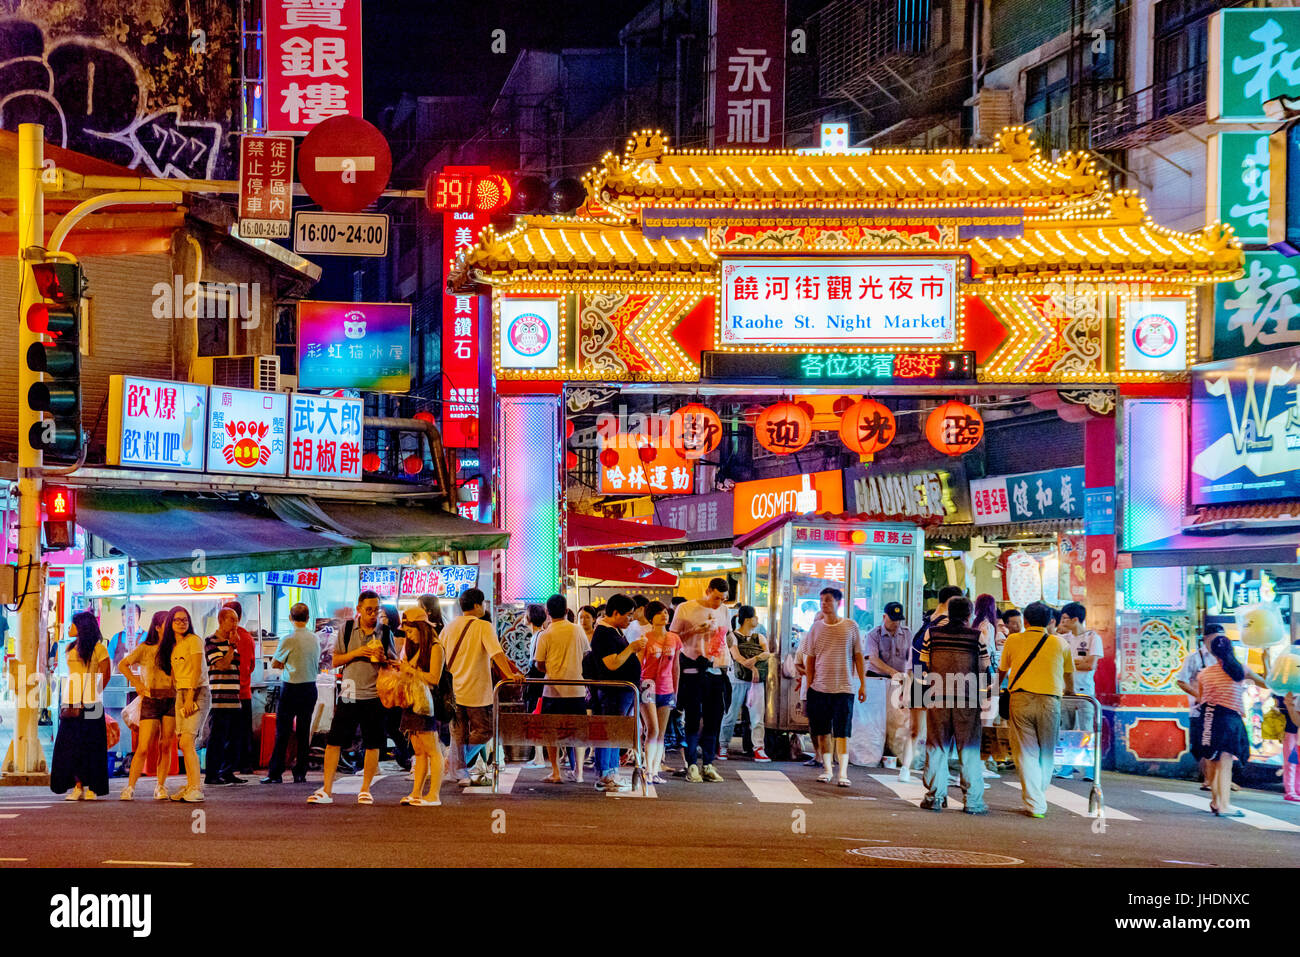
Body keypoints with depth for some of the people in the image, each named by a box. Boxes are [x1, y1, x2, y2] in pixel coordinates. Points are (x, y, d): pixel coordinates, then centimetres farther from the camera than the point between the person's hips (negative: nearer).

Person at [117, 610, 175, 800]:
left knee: (166, 747, 1)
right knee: (143, 748, -8)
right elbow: (123, 665, 1)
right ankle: (130, 787, -2)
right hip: (151, 700, -3)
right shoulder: (145, 648, 3)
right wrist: (136, 684, -7)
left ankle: (160, 787, 9)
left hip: (171, 701, 3)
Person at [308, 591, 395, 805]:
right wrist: (356, 653, -12)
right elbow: (336, 660, 5)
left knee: (373, 744, 2)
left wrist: (384, 658, -11)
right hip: (349, 694, 0)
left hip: (374, 695, 0)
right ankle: (326, 791, 1)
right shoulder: (347, 630, 3)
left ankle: (365, 790, 13)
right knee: (334, 741, -4)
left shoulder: (384, 632, 4)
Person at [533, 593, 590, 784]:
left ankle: (555, 773, 3)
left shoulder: (545, 635, -7)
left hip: (553, 689, -3)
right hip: (577, 688, 3)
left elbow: (539, 665, -5)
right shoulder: (578, 631, 1)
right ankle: (578, 772, 13)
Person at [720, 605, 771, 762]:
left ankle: (758, 749, -7)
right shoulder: (733, 636, 2)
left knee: (758, 717, -4)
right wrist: (752, 668, -25)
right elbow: (736, 656, -13)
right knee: (731, 715, 1)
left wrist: (755, 658, -23)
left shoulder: (758, 637, 15)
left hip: (757, 681, 3)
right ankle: (723, 746, 13)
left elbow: (767, 653, -2)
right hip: (738, 680, -3)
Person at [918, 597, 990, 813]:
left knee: (937, 747, 8)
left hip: (937, 699, 1)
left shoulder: (932, 634, 3)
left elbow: (924, 667, 9)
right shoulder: (978, 637, -1)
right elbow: (984, 671, 5)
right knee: (969, 750, 4)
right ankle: (973, 801, 4)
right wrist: (983, 698, 18)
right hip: (968, 701, -1)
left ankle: (935, 797, 7)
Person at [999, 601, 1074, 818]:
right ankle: (1039, 798, 18)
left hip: (1020, 699, 0)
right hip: (1050, 701, 0)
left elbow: (1002, 670, 25)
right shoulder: (1060, 643, 10)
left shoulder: (1013, 640, 10)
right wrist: (1070, 691, 47)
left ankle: (1034, 804, -4)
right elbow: (1069, 674, 25)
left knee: (1026, 752, 2)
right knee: (1046, 753, 13)